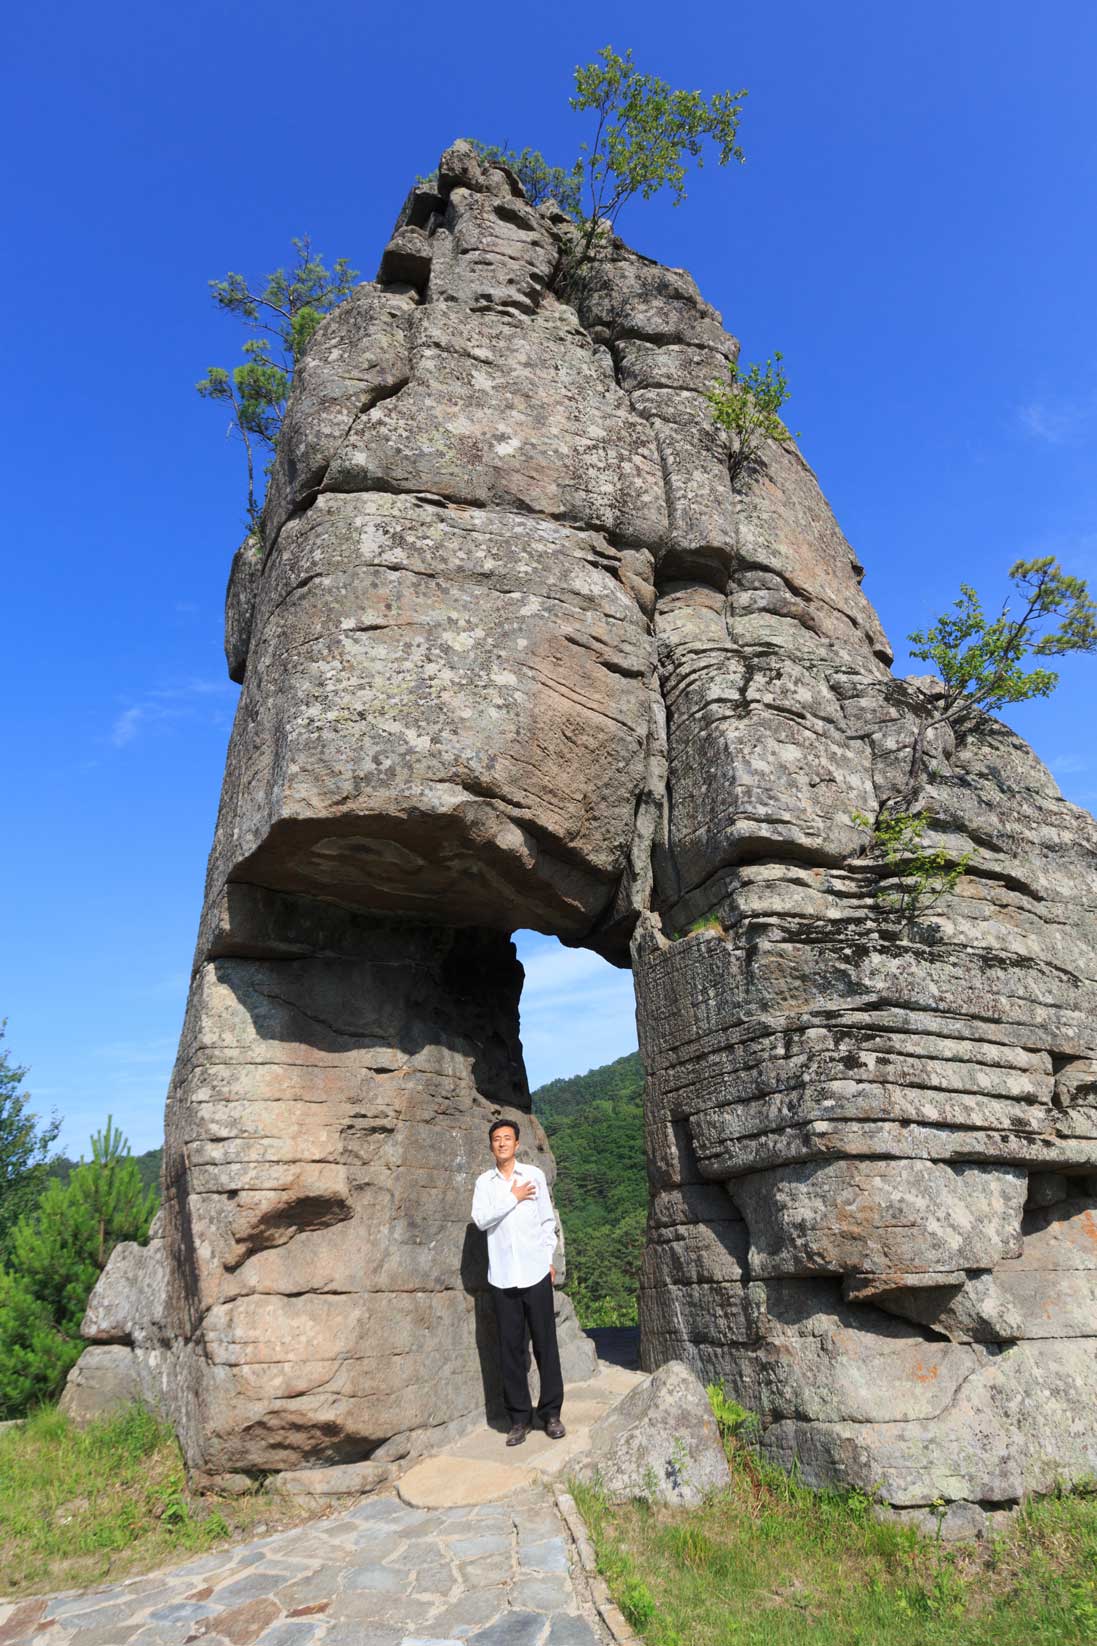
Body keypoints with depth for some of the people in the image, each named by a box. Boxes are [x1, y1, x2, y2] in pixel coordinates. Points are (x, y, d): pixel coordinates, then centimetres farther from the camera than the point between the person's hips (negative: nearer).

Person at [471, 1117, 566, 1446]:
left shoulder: (534, 1175, 2)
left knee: (545, 1344, 4)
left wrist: (549, 1258, 3)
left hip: (535, 1272, -1)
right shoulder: (484, 1181, 4)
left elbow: (548, 1220, 7)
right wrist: (513, 1198, -11)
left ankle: (551, 1413, 16)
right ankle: (520, 1417, 15)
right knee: (511, 1347, 5)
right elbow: (480, 1219, -10)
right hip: (502, 1276, 1)